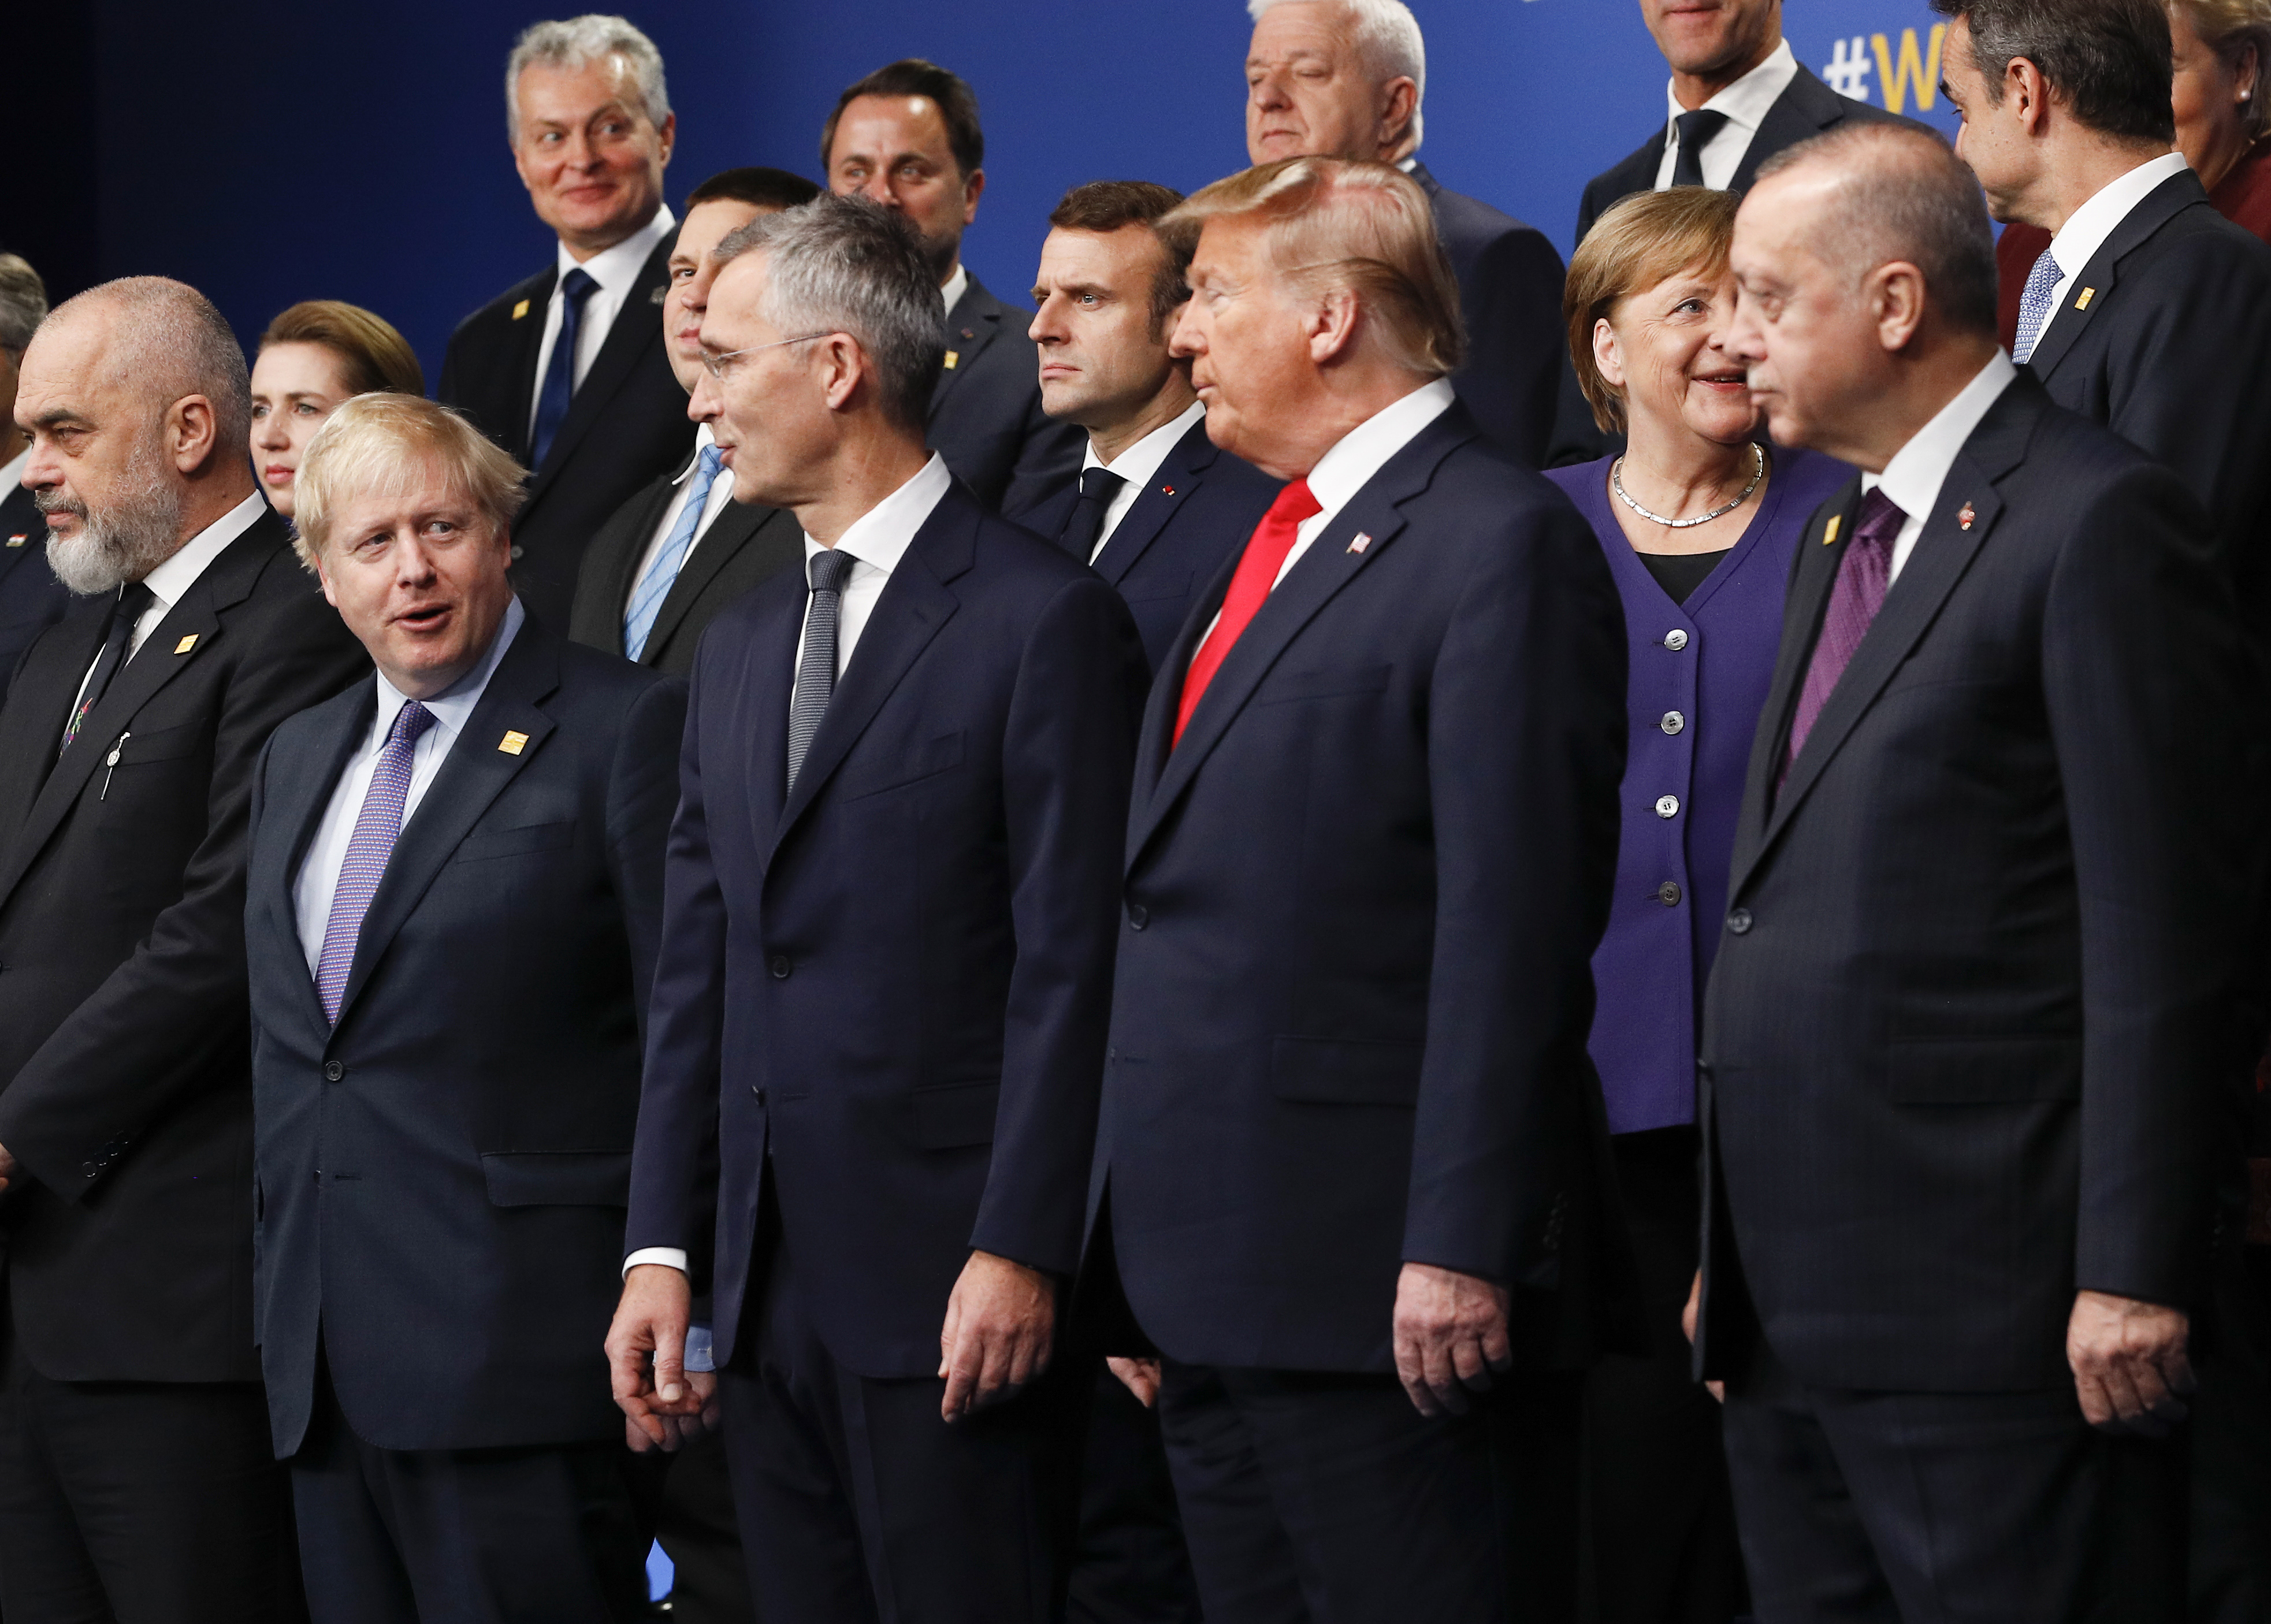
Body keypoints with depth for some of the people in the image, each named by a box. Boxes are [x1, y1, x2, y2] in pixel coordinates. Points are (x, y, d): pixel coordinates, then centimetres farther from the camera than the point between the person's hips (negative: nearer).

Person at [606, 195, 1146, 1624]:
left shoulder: (1043, 619, -6)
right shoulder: (741, 650, 18)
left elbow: (1071, 967, -11)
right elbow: (699, 968, 17)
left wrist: (1018, 1252, -16)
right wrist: (663, 1249, 9)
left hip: (950, 1294, -7)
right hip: (772, 1293, 7)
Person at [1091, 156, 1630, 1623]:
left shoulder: (1502, 542, -10)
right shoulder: (1281, 547, 20)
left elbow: (1514, 928, -17)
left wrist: (1462, 1249, -22)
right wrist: (1150, 1268, 18)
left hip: (1383, 1292, -9)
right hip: (1219, 1281, 9)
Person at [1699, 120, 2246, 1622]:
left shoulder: (2099, 523, -9)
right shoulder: (1843, 540, 20)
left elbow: (2163, 934, -14)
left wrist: (2133, 1276, -17)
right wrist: (1732, 1258, 17)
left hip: (1988, 1322, -9)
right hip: (1796, 1314, 9)